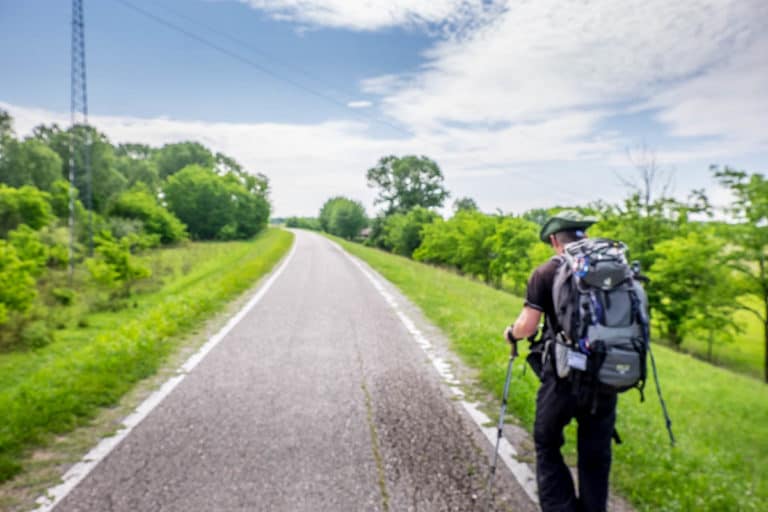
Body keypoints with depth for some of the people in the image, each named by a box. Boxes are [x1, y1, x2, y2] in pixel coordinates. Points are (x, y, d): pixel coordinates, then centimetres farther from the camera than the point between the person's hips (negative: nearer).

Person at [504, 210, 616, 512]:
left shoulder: (546, 273, -8)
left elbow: (527, 326, -13)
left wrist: (511, 334, 8)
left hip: (563, 377, -3)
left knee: (547, 445, 16)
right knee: (596, 456, 18)